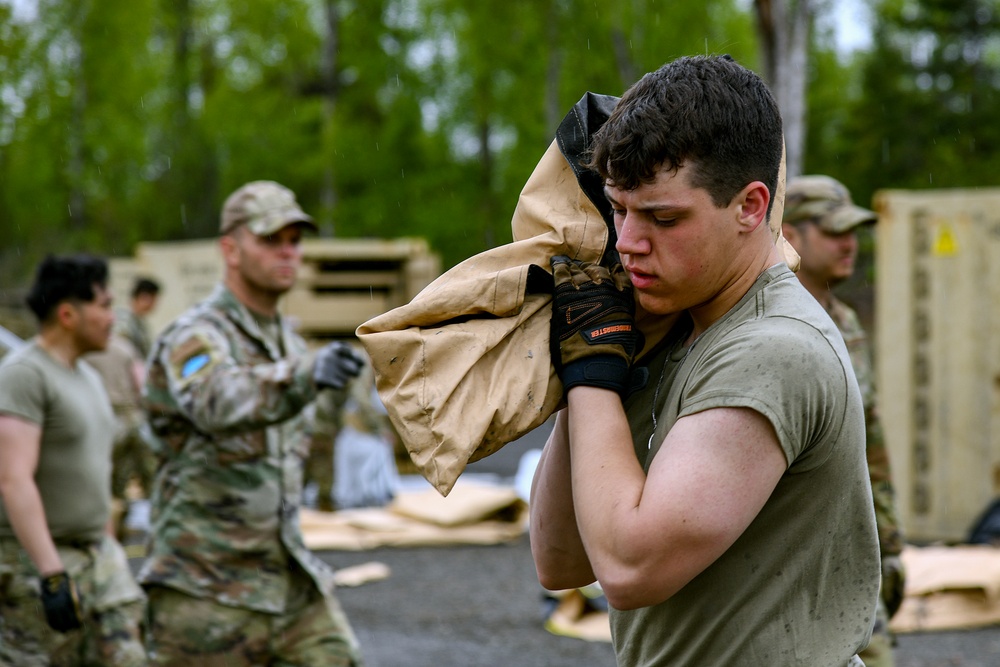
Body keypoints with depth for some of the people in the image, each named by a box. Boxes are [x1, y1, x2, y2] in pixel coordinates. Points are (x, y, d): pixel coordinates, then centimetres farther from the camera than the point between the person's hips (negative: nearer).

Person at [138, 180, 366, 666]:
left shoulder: (288, 344, 13)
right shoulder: (194, 339, -14)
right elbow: (222, 403, -39)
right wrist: (308, 374, -56)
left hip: (289, 578, 7)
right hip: (208, 585, -7)